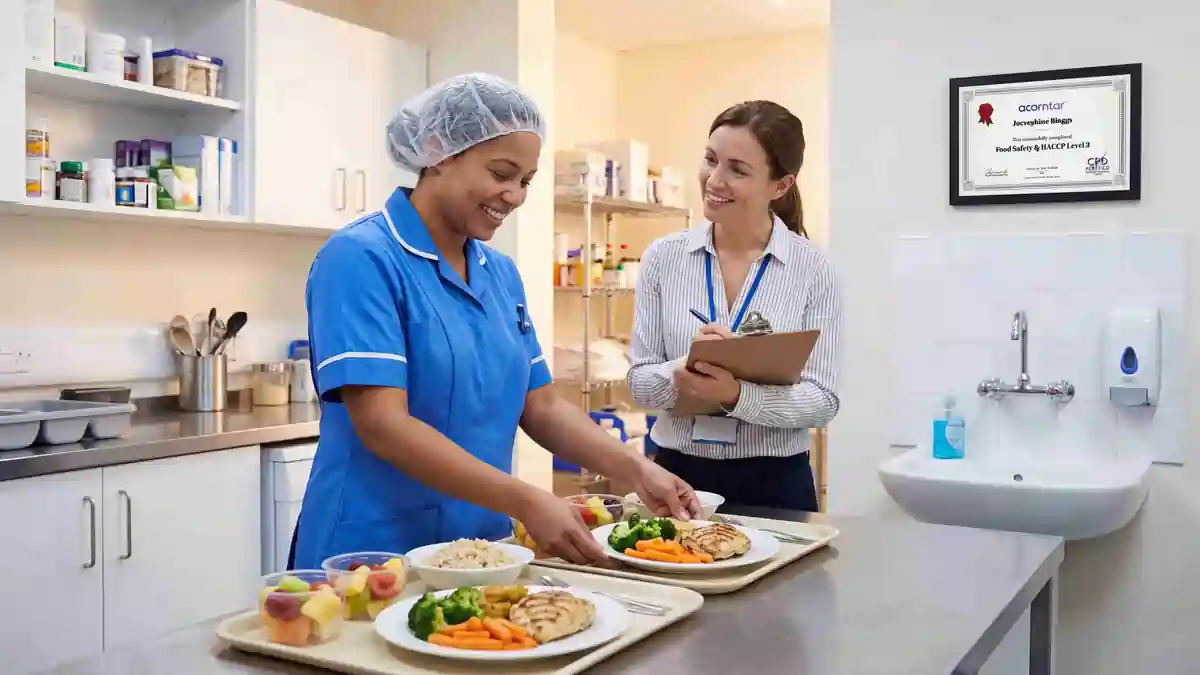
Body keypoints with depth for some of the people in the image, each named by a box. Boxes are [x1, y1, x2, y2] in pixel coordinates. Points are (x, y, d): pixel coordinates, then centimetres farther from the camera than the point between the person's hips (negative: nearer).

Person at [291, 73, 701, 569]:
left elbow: (540, 407, 8)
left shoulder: (502, 273, 7)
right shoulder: (360, 258, -14)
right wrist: (525, 501, -28)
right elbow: (382, 424, -22)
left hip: (481, 553, 6)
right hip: (374, 556, -6)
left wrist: (636, 470, -7)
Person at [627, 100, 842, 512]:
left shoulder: (813, 270, -7)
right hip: (678, 476, 1)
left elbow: (823, 400, -10)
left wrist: (738, 395, -28)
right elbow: (639, 380, -2)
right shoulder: (663, 257, -2)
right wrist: (681, 374, -24)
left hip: (776, 484, -1)